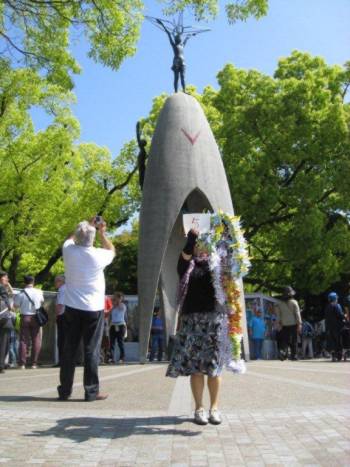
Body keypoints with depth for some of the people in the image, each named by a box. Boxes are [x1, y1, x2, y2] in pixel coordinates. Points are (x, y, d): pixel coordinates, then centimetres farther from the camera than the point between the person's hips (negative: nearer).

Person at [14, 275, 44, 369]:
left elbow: (16, 306, -1)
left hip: (25, 317, 0)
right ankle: (34, 363, 4)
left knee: (23, 340, 6)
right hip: (36, 317, 1)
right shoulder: (38, 292, -1)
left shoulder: (21, 294, -8)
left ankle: (22, 363, 4)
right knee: (36, 340, 6)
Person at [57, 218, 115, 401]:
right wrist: (102, 232, 18)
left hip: (72, 308, 3)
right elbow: (112, 250, 14)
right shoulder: (98, 255, -11)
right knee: (91, 350, 1)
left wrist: (86, 226, 24)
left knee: (69, 349, 9)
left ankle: (65, 390, 15)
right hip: (93, 309, -3)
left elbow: (70, 238, 20)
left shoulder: (69, 251, -5)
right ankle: (91, 391, 3)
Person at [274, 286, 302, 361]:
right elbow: (297, 314, -8)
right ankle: (293, 355, 8)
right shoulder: (294, 302, -4)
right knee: (294, 341, 6)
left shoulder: (279, 303, 4)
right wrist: (299, 324, -8)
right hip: (293, 324, -2)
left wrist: (279, 324, 12)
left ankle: (282, 351, -16)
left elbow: (278, 315, 5)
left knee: (284, 340, 6)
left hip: (284, 325, 2)